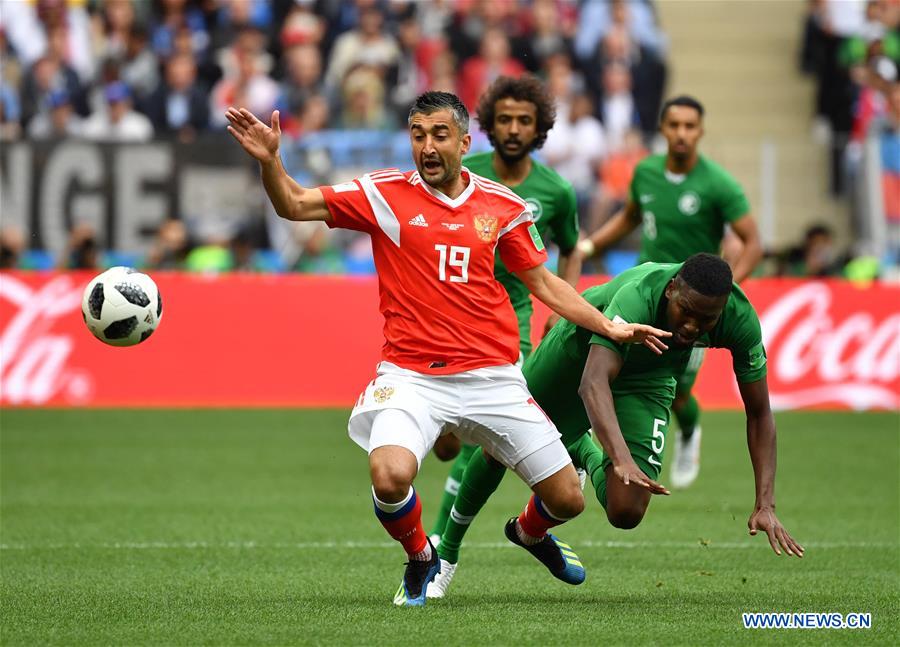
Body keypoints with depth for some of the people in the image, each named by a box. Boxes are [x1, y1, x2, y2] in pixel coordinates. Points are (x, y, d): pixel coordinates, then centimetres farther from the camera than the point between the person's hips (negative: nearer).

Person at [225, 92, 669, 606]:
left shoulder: (502, 206, 5)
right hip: (411, 376, -2)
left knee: (567, 499, 3)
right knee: (390, 476, -31)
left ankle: (530, 532, 44)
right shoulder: (385, 194, -1)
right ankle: (420, 559, 5)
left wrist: (609, 327, 7)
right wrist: (270, 160, -22)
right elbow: (295, 205, -3)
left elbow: (543, 282, 14)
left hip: (492, 376, 2)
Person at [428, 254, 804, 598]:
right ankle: (447, 552, 37)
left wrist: (765, 505, -29)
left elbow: (759, 415, -20)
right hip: (579, 349, -2)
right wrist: (623, 461, -69)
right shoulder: (636, 297, -44)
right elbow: (593, 383, -54)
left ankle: (585, 453, 26)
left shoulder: (741, 321, -32)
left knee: (625, 513, -11)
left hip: (646, 380, 2)